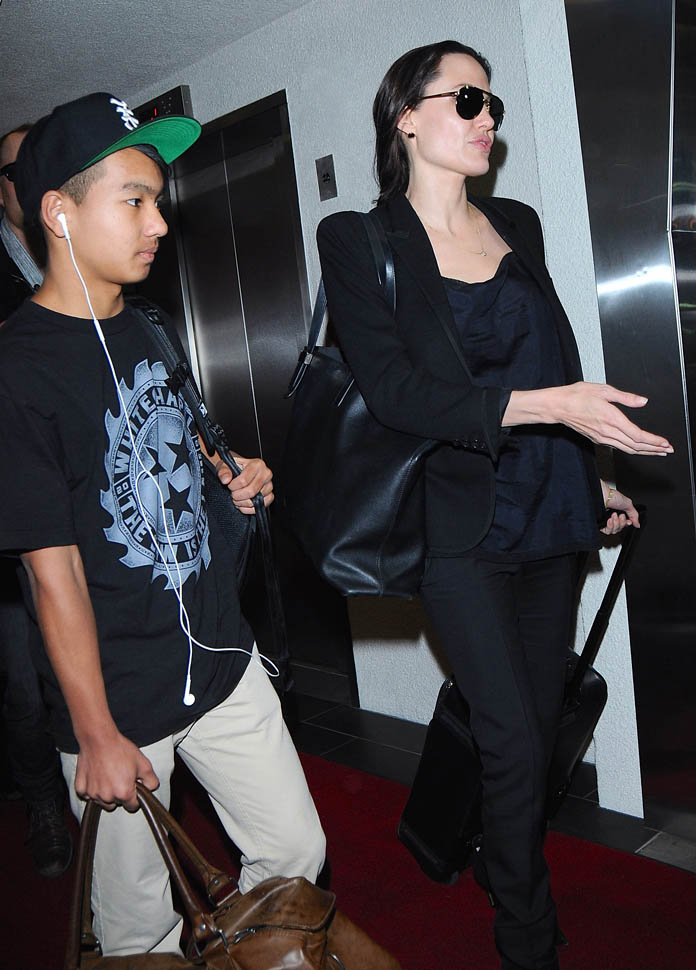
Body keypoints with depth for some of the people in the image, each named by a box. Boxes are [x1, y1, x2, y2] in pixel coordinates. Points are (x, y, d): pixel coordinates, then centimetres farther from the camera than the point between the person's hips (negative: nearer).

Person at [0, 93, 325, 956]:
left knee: (298, 854, 15)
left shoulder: (146, 333, 7)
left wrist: (230, 480, 4)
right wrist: (98, 736, -13)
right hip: (116, 698, -6)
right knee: (141, 925, 12)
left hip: (220, 660, 7)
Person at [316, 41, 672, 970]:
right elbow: (393, 390, -15)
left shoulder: (517, 223, 13)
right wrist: (547, 405, -22)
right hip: (461, 527, -6)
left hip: (548, 513, 6)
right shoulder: (358, 239, -5)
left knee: (540, 726, 13)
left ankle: (502, 863, 36)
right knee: (515, 741, -3)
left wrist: (590, 475, 20)